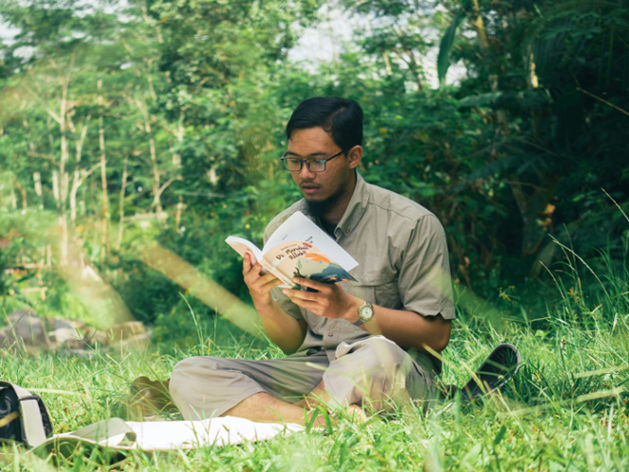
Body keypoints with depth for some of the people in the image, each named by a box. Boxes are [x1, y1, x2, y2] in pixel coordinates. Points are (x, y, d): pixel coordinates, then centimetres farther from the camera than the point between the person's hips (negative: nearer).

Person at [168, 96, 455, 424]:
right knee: (189, 375, -17)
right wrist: (264, 304, -12)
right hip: (309, 371, 5)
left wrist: (352, 309, -19)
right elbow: (294, 344, 11)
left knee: (377, 355, -41)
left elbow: (436, 335, -8)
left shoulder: (412, 225, -4)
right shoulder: (280, 230, 9)